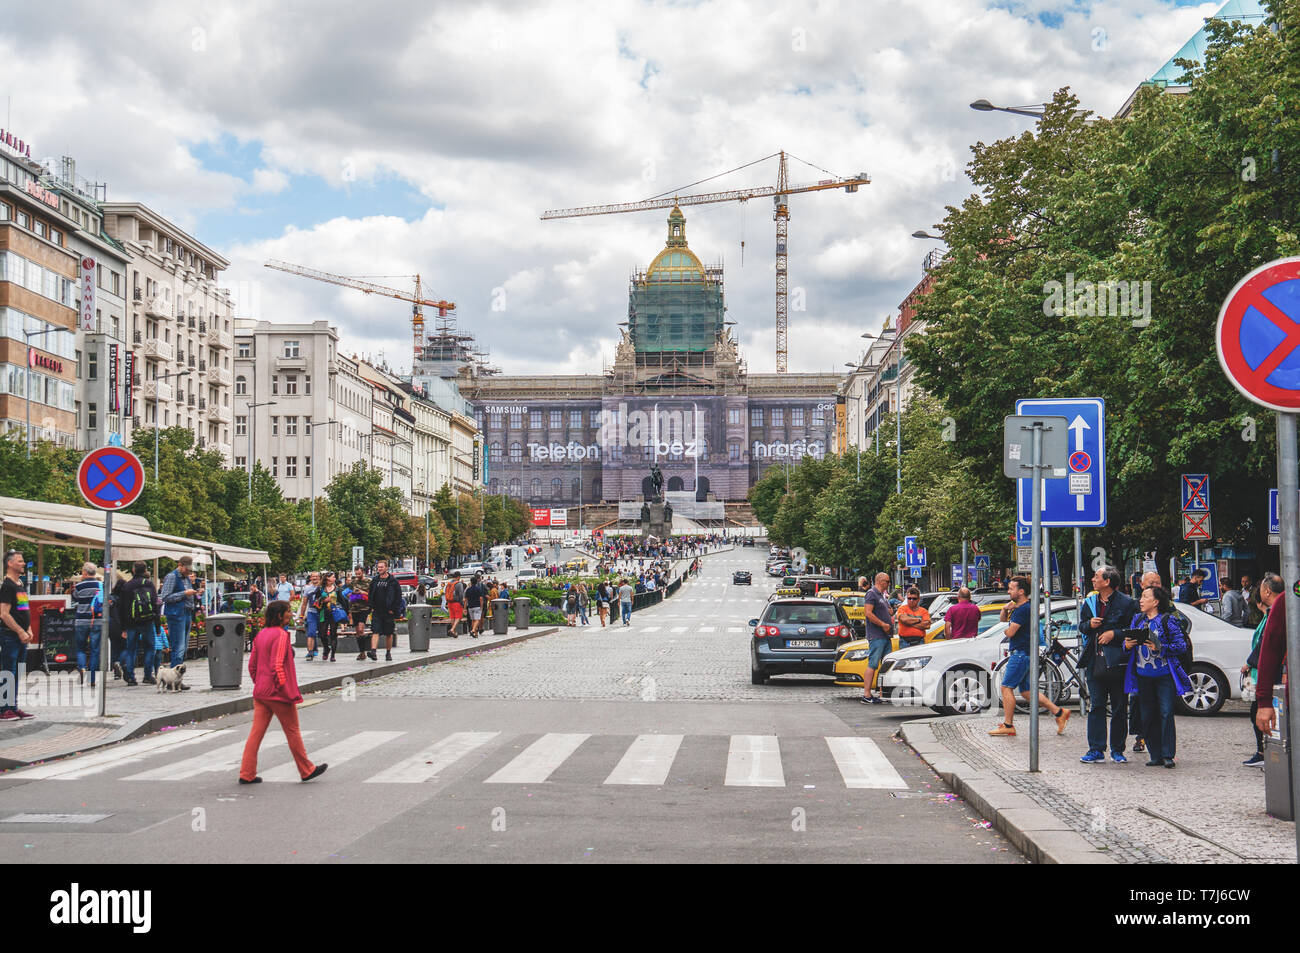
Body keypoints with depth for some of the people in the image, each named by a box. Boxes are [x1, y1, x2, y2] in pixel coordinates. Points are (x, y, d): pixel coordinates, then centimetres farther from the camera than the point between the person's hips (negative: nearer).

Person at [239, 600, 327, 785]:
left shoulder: (261, 635, 10)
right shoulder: (281, 635, -15)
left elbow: (252, 665, 13)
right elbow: (277, 666, -22)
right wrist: (287, 692, -18)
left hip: (260, 692, 8)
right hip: (278, 693, -8)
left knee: (256, 732, 7)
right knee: (292, 731, 5)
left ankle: (247, 774, 6)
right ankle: (306, 770, 17)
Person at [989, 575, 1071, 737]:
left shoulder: (1023, 609, -17)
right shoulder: (1020, 607, 16)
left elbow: (1010, 633, -19)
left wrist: (1007, 630, 3)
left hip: (1021, 653, -11)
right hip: (1025, 654, 11)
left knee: (1006, 687, -7)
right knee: (1026, 691, 12)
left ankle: (1008, 726, -4)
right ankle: (1059, 712, 13)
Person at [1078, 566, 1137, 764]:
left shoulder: (1126, 603, -4)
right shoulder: (1090, 602, 13)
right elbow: (1082, 627, 22)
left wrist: (1114, 633, -13)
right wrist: (1090, 625, 0)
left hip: (1116, 662, -4)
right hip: (1094, 661, 4)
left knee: (1119, 707, 4)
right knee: (1096, 706, 2)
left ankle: (1117, 750, 13)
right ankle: (1096, 750, 5)